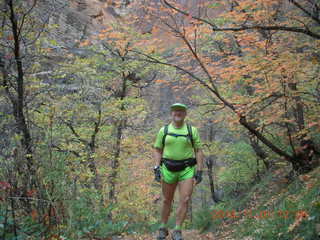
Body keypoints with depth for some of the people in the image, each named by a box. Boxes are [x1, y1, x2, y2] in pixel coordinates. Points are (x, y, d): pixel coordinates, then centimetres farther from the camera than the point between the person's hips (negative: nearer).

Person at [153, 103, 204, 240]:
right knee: (167, 201, 10)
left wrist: (199, 171, -7)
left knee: (185, 200, -12)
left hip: (187, 170, -1)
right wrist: (157, 168, -7)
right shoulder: (164, 130, 2)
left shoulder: (192, 130, -1)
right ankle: (163, 229, 28)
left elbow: (199, 151, 0)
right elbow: (157, 150, 6)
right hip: (169, 170, 1)